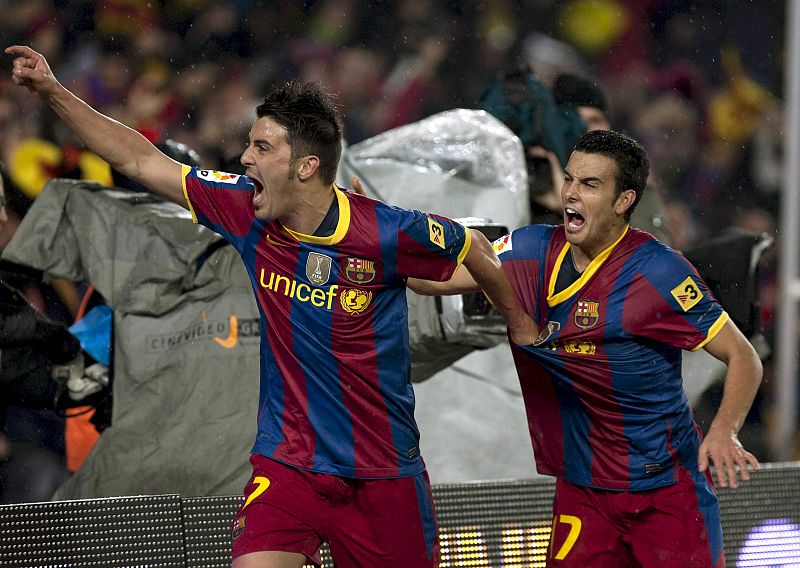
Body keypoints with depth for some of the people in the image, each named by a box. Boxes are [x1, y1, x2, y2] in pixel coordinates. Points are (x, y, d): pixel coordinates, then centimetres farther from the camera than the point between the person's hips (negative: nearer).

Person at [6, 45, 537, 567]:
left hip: (384, 475, -2)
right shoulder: (246, 210, -5)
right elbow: (142, 161, 3)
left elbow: (473, 247, 3)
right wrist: (53, 92, 2)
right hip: (286, 465, 2)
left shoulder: (386, 234, -15)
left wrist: (522, 325, 16)